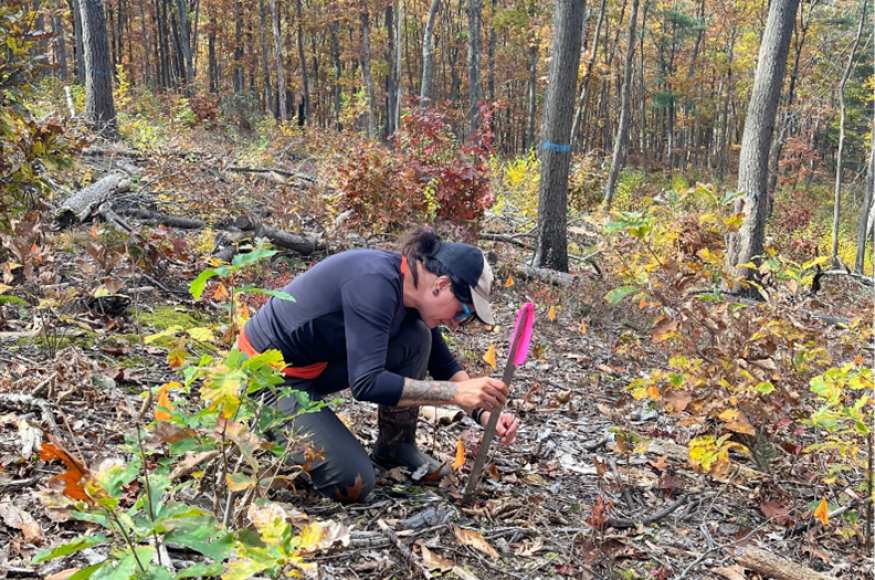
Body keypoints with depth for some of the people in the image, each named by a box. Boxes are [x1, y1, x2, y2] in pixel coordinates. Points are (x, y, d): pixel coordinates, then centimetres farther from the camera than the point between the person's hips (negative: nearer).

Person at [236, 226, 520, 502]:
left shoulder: (411, 290, -3)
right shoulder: (375, 282, -29)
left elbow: (444, 366, 8)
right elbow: (366, 384, -34)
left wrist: (483, 410, -8)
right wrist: (457, 392, -34)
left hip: (317, 364, 8)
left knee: (416, 339, -8)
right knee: (352, 484, -15)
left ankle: (395, 446, 8)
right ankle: (273, 434, 7)